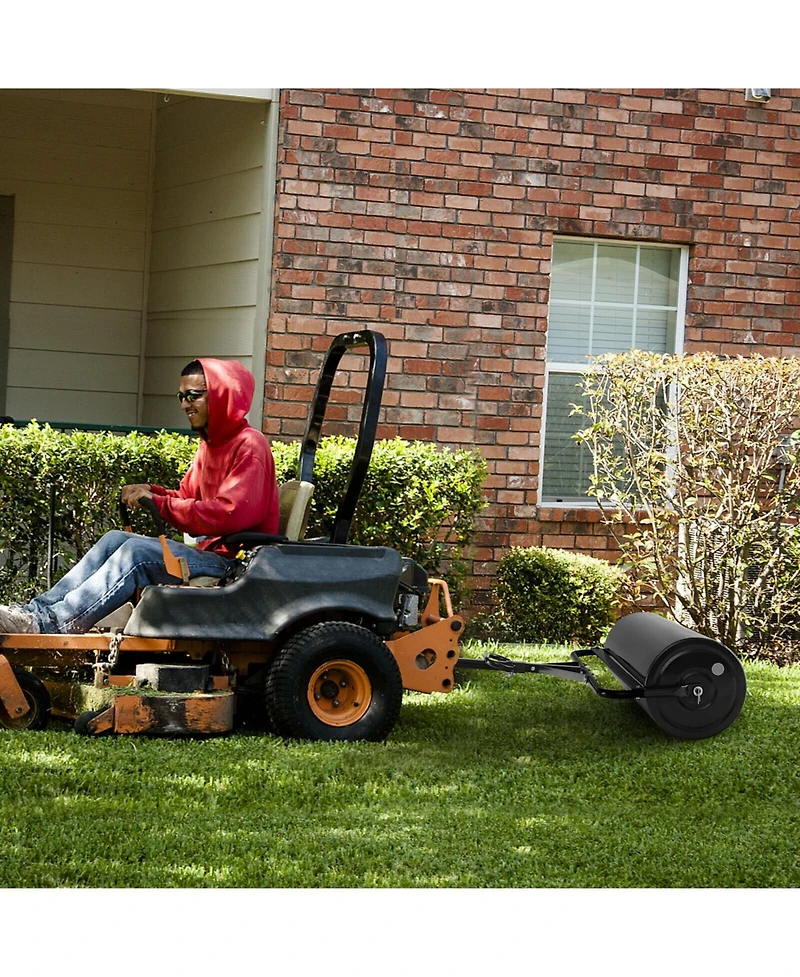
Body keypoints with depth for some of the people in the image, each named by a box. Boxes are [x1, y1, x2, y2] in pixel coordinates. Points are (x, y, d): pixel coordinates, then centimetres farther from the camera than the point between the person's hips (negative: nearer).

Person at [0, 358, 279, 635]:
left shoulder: (249, 445, -12)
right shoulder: (210, 444, 20)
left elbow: (230, 514, -24)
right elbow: (187, 497, 21)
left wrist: (161, 504, -18)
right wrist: (151, 492, -2)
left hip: (235, 559, -9)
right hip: (207, 549, 9)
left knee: (138, 550, -25)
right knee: (115, 539, -4)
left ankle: (48, 622, -33)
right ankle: (38, 610, -16)